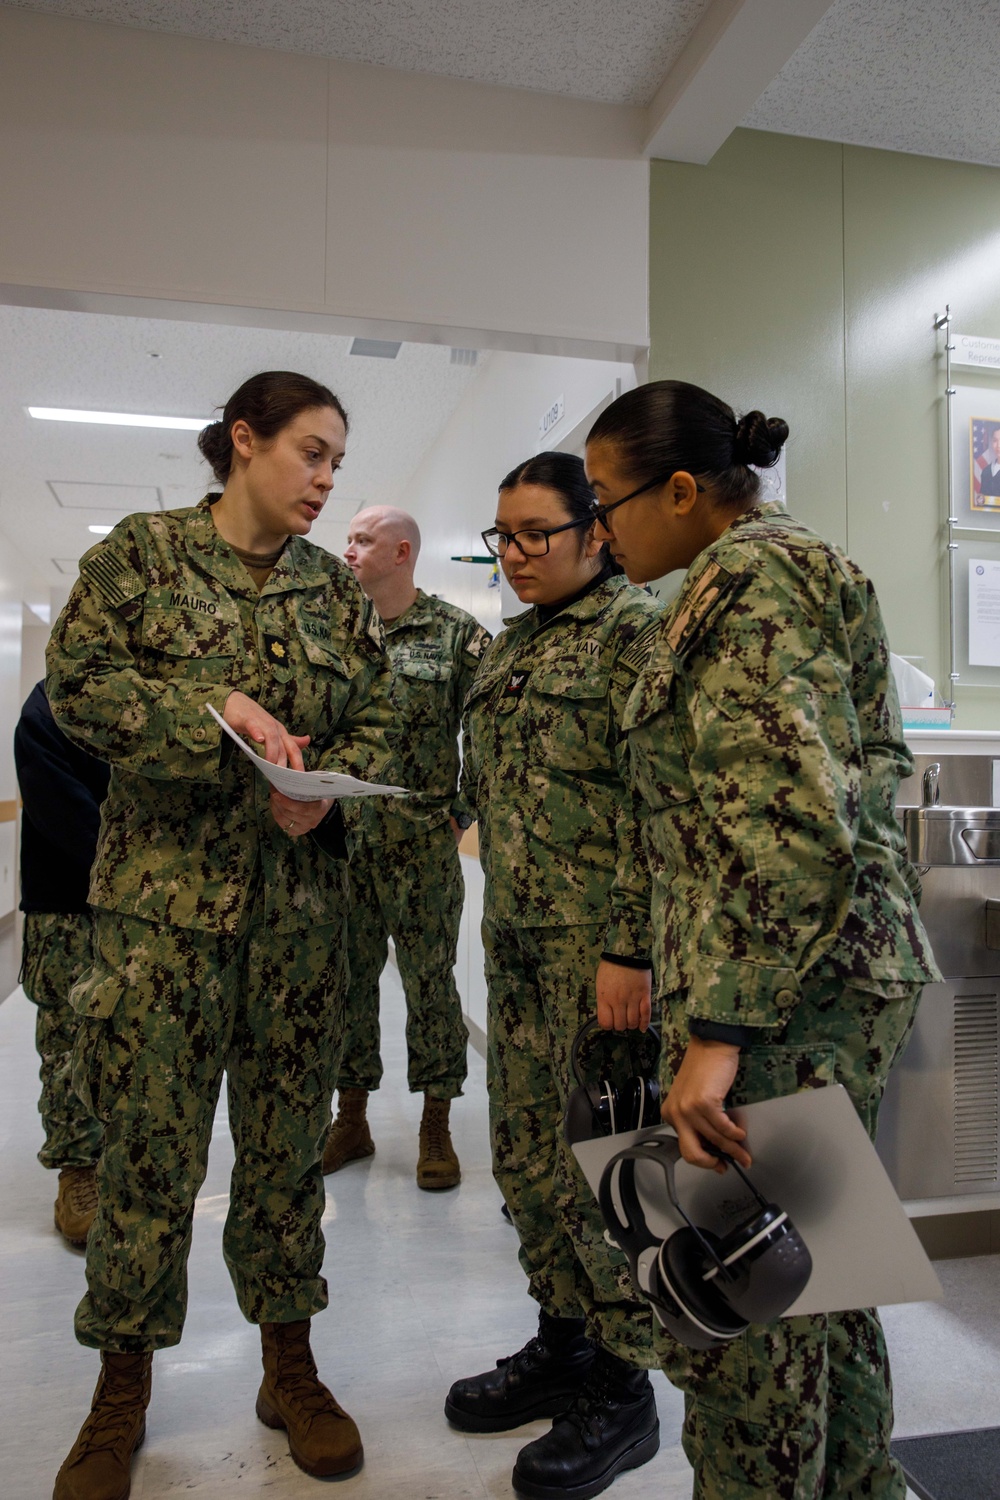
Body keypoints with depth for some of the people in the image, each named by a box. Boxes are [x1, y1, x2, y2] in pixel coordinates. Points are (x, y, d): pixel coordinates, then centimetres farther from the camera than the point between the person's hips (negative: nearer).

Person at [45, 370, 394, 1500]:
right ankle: (122, 1387, 26)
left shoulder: (336, 587, 11)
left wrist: (326, 785, -11)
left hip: (301, 894, 3)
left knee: (289, 1131, 10)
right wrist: (218, 708, -17)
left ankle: (289, 1364, 29)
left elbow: (372, 719, 10)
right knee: (150, 1136, 3)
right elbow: (77, 683, -5)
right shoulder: (141, 552, 2)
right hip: (165, 890, -3)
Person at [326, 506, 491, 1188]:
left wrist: (460, 814, -8)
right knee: (348, 978, 11)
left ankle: (437, 1128, 20)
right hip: (341, 838, 4)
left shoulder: (459, 634, -2)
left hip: (423, 843, -4)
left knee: (431, 982, 5)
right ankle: (351, 1119, 27)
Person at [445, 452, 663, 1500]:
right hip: (515, 933, 8)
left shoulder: (634, 630, -8)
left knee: (593, 1160, 2)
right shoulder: (510, 646, 16)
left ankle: (622, 1391, 22)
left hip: (596, 941, -8)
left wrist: (631, 949, -21)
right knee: (523, 1152, 15)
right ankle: (564, 1342, 34)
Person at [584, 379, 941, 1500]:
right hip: (843, 967, 11)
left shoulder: (747, 581, -14)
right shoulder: (787, 566, 17)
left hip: (789, 988, -11)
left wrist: (716, 1030, -23)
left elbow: (790, 825, -25)